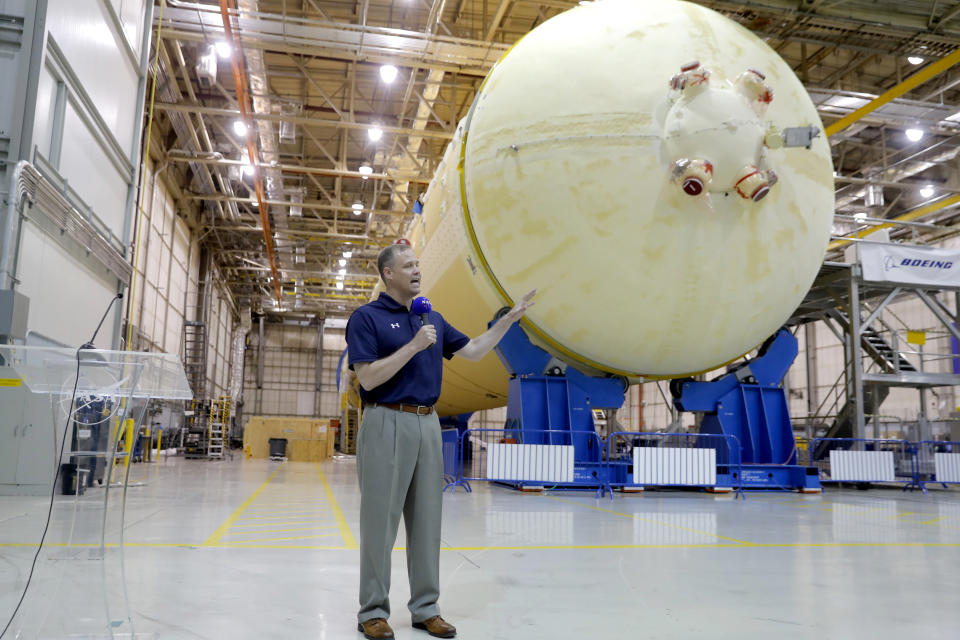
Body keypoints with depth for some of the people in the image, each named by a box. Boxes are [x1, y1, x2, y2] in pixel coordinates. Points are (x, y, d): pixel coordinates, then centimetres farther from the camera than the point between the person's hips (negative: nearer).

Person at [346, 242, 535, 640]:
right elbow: (367, 378, -13)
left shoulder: (432, 319, 15)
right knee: (380, 521, 0)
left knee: (427, 521, 9)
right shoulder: (366, 317, -5)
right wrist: (413, 346, -17)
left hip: (428, 425, 6)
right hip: (387, 424, -6)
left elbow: (473, 351, 19)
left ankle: (425, 608, 20)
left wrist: (509, 318, 13)